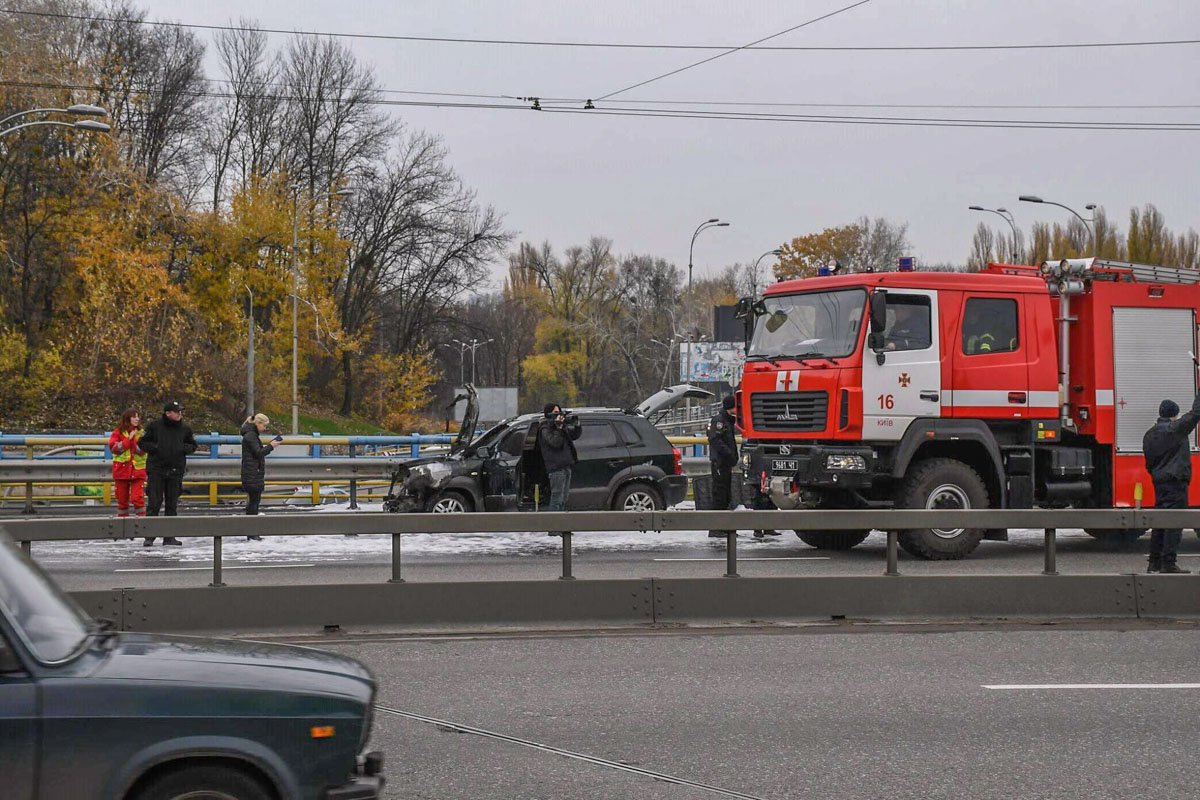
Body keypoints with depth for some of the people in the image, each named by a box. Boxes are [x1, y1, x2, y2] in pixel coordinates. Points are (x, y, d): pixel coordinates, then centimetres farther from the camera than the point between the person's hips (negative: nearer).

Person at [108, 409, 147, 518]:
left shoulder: (141, 433, 6)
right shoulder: (118, 432, 3)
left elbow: (142, 450, -6)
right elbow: (113, 448, -11)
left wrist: (133, 439, -16)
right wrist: (128, 439, -14)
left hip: (137, 470, 0)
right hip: (121, 470, 1)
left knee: (138, 498, -12)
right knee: (122, 499, 6)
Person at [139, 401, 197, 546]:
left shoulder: (184, 429, 8)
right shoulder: (154, 426, -1)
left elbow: (193, 445, 19)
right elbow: (142, 442, 4)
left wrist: (184, 448, -2)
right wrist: (155, 448, -12)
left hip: (176, 470, 3)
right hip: (156, 469, -3)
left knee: (172, 504, 6)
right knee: (154, 503, -5)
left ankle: (169, 536, 12)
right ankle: (149, 536, -1)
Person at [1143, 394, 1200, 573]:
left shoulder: (1149, 434, 11)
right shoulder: (1175, 429, -11)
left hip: (1159, 482, 8)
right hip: (1176, 481, -8)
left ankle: (1154, 562, 15)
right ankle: (1168, 564, -12)